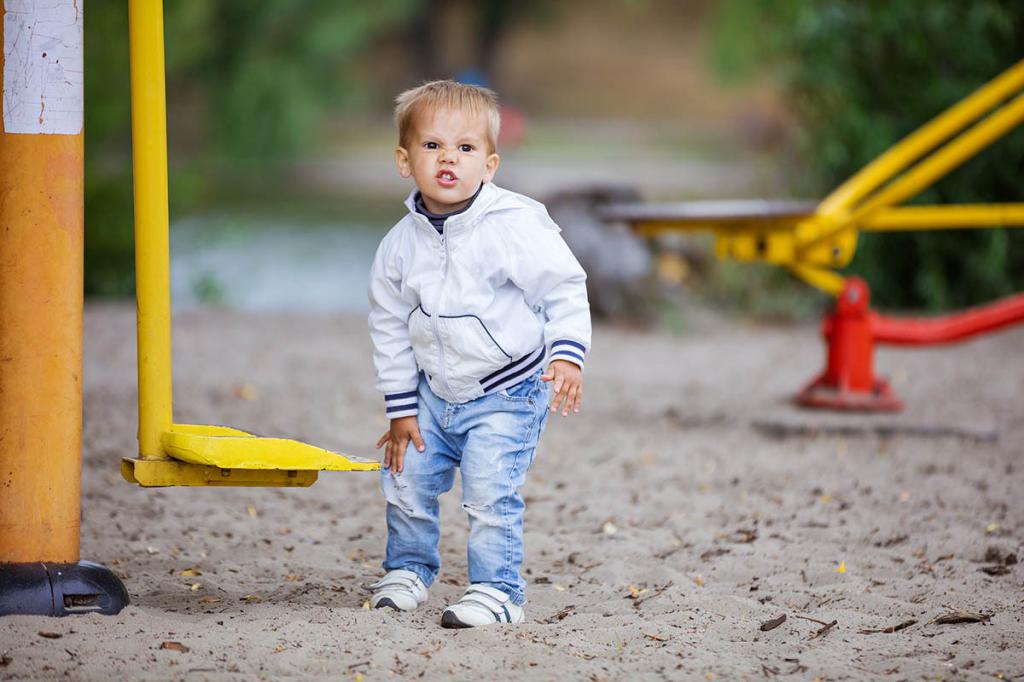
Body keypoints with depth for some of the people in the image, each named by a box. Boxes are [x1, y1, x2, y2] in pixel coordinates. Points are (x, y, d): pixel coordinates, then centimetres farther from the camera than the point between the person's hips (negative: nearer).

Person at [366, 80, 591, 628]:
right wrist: (401, 409, 5)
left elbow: (565, 290, -13)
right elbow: (390, 326, 5)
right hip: (435, 393, 5)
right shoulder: (399, 245, -5)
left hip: (507, 393, -5)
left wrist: (567, 355, -26)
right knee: (405, 480, 11)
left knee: (489, 491, -16)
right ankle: (409, 569, 35)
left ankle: (496, 591, -1)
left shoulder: (515, 227, -19)